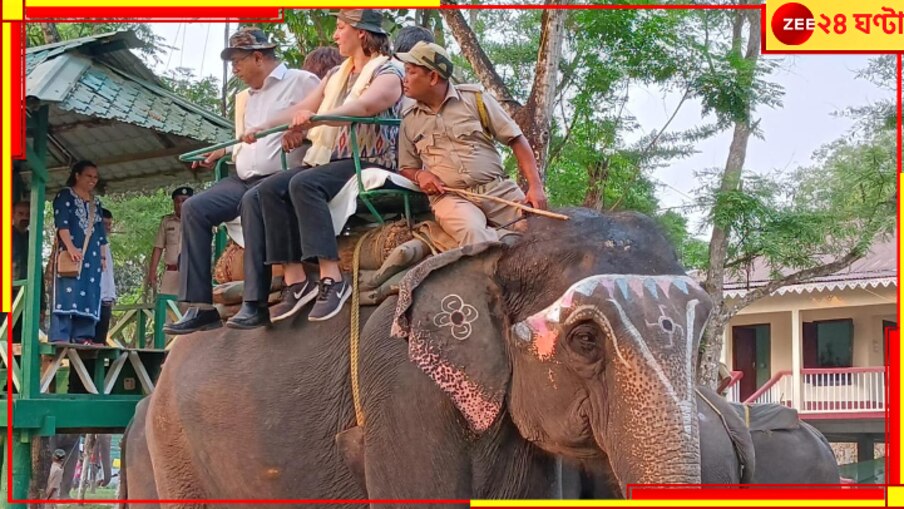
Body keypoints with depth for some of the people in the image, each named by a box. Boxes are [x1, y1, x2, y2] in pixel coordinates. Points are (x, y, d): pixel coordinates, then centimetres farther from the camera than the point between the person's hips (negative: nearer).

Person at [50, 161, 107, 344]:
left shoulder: (95, 203, 21)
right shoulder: (65, 195, 2)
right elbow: (61, 223, -10)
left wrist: (102, 255, 14)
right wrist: (70, 247, -22)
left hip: (91, 256, 7)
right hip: (71, 253, -7)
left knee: (89, 296, 0)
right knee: (67, 293, -14)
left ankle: (83, 337, -2)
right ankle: (60, 338, -19)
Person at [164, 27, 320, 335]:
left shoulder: (301, 82, 2)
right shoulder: (246, 99, 26)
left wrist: (302, 130, -23)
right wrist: (220, 154, 18)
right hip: (244, 180, 8)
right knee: (195, 208, -11)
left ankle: (255, 303, -37)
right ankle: (199, 306, -17)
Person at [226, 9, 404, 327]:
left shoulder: (387, 73, -4)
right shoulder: (337, 75, 22)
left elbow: (364, 105, -24)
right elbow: (301, 109, 20)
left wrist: (316, 117, -38)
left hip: (371, 163, -8)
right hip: (331, 160, 8)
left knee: (303, 183, -33)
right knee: (271, 189, -14)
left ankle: (331, 279, -38)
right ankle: (295, 280, -23)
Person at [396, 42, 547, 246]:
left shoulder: (473, 98, 5)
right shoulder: (409, 119, 13)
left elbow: (516, 139, 5)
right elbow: (406, 168, 25)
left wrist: (535, 186, -7)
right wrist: (419, 175, -1)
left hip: (499, 189, 0)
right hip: (450, 196, 0)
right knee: (472, 233, -35)